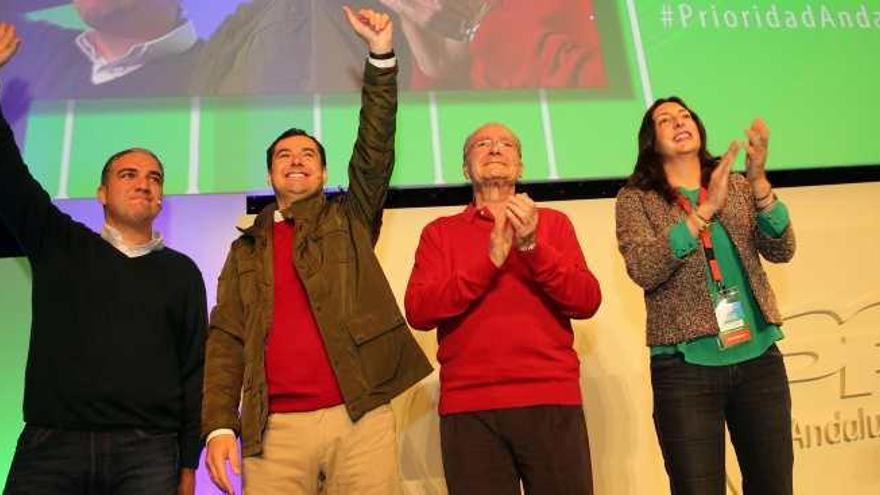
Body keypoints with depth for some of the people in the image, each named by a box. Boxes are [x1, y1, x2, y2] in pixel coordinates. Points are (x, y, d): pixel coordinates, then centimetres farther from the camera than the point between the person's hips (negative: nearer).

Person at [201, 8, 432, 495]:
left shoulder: (349, 220, 14)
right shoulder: (246, 250, 16)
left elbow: (376, 148, 1)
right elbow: (225, 341, 8)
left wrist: (381, 52, -6)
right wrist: (219, 425, -4)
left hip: (360, 417, -1)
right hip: (275, 428, 1)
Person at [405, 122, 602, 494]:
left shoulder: (553, 222, 12)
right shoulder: (439, 232, 10)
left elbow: (587, 302, 1)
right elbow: (418, 312, -4)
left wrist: (532, 246, -13)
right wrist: (491, 259, -12)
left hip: (552, 400, 1)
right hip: (469, 407, 0)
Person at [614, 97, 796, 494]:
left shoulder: (739, 186, 10)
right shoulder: (636, 198, 0)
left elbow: (781, 251, -3)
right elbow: (643, 271, -16)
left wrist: (758, 181, -17)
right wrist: (704, 211, -23)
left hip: (760, 359, 4)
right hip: (685, 367, -3)